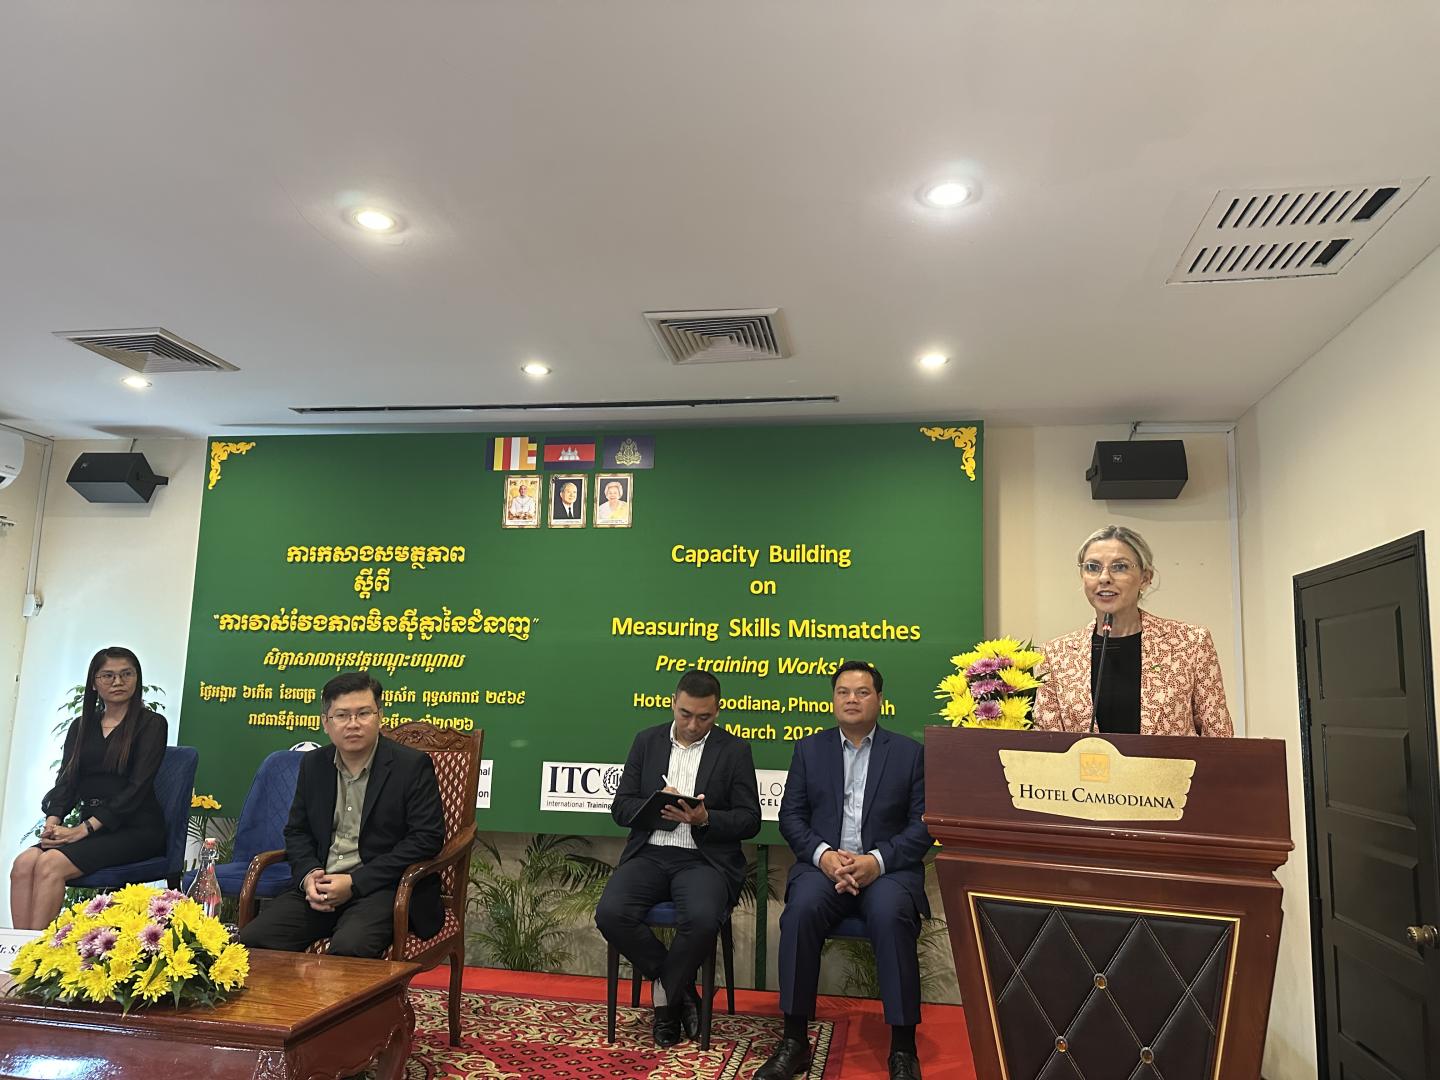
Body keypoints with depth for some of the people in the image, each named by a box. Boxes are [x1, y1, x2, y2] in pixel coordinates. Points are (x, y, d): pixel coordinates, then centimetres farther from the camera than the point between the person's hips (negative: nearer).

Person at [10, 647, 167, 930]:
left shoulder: (151, 724, 0)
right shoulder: (81, 726, 18)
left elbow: (138, 786, -9)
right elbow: (67, 779, 10)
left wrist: (85, 828, -17)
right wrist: (53, 819, -11)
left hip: (136, 829, -5)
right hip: (90, 828, 5)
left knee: (51, 864, -27)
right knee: (23, 863, -22)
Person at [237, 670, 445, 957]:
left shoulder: (412, 765, -6)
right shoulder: (313, 764, 11)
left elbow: (427, 838, -11)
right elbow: (297, 831, 18)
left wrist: (354, 883, -16)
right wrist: (308, 876, -5)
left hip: (381, 887, -5)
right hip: (320, 886, 5)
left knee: (348, 947, -33)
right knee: (252, 939, -16)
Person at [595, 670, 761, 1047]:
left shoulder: (734, 750, 4)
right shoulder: (647, 741, 11)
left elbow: (749, 821, 0)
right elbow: (621, 807, 8)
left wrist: (704, 818, -18)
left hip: (704, 858, -2)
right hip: (649, 854, 3)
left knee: (703, 919, -34)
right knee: (610, 913, -25)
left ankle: (664, 999, -3)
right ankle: (680, 989, -1)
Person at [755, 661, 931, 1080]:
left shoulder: (910, 752, 8)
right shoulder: (809, 749, 13)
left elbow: (923, 824, 1)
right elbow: (790, 816, 7)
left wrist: (877, 860, -15)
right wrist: (823, 855, -13)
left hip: (887, 868, -1)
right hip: (823, 864, 1)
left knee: (891, 916, -34)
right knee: (801, 911, -31)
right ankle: (795, 1041, -19)